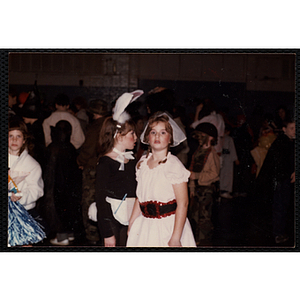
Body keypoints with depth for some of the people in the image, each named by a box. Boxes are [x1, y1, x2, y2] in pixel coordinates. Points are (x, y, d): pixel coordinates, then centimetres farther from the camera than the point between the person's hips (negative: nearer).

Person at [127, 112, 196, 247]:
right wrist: (131, 224, 10)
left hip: (169, 226, -5)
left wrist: (175, 238, -19)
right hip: (145, 225, 5)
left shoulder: (174, 165, -12)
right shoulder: (142, 162, 6)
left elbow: (183, 203, -15)